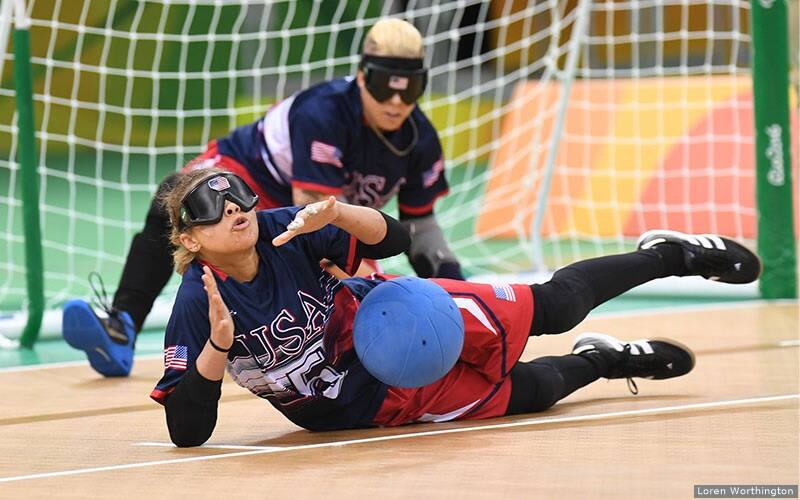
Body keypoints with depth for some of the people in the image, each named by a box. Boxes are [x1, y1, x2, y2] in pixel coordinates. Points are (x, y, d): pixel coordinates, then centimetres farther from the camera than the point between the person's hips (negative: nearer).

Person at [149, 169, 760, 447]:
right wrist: (218, 345, -42)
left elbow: (393, 238, -17)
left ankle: (670, 253, 32)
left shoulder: (284, 230, -21)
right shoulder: (198, 307, -25)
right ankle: (602, 361, 41)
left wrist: (333, 214, -39)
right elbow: (188, 432, -27)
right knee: (529, 392, 7)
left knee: (553, 307, 4)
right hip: (375, 404, -1)